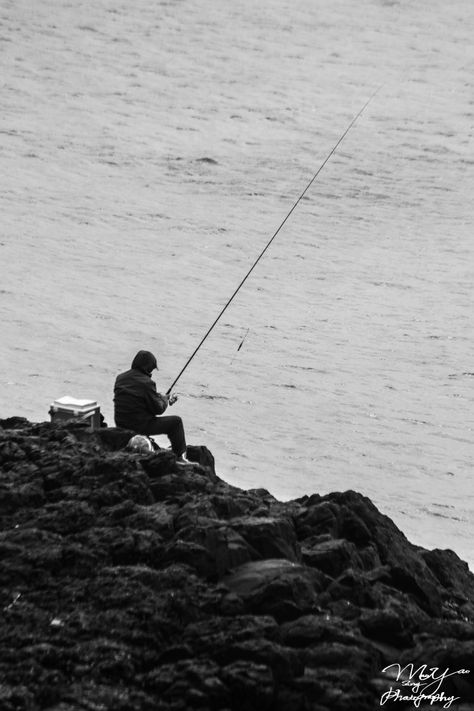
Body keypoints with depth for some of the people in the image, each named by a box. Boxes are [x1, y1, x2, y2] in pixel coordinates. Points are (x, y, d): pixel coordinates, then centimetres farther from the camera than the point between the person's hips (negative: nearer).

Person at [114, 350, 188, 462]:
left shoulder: (120, 378, 3)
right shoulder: (146, 383, -19)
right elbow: (158, 409, -15)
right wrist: (165, 399, 8)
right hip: (140, 426, -8)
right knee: (176, 421, 6)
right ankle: (180, 456, 14)